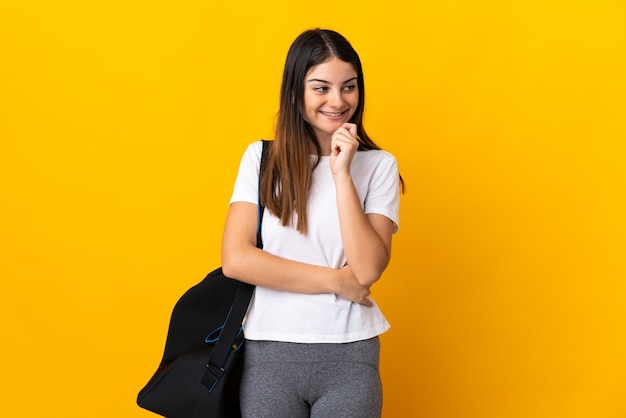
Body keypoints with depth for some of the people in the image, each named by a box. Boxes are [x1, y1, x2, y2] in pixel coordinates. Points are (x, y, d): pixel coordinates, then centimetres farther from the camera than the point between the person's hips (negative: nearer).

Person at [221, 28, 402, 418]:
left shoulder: (379, 165, -1)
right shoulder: (261, 157, 0)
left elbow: (368, 269, -10)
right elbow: (236, 259, -9)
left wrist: (342, 174, -14)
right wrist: (337, 281, -10)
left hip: (350, 354, 0)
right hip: (269, 349, 1)